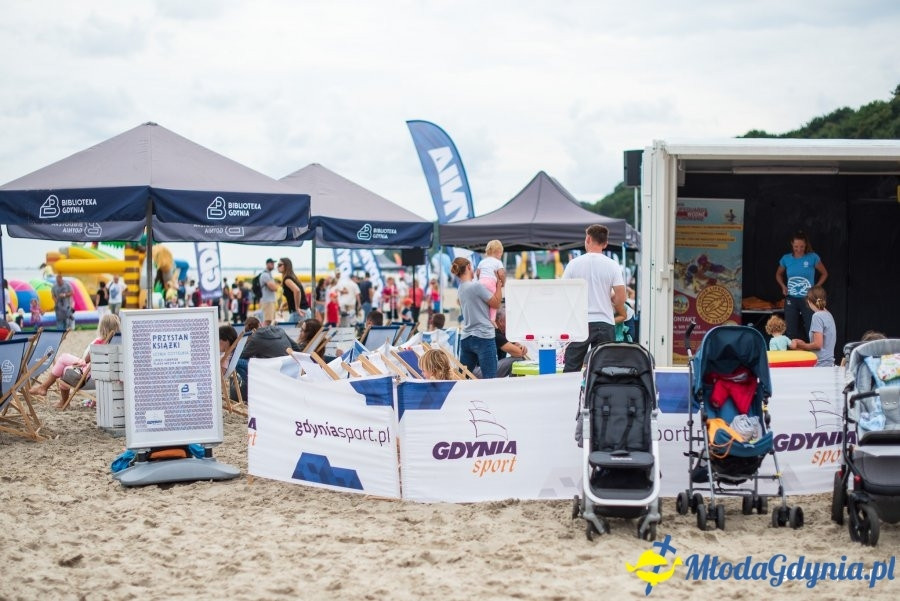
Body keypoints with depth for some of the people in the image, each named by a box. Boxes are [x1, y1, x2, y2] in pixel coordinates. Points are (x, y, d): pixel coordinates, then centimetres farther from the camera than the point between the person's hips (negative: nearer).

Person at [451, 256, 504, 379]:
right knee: (490, 379, -8)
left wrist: (499, 284, 19)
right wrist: (500, 283, 7)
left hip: (465, 339, 8)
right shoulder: (476, 286, -13)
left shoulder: (460, 289, 12)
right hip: (483, 337, -8)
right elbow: (496, 303, -4)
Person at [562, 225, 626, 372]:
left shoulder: (574, 264, -2)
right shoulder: (612, 266, -2)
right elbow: (620, 298, -6)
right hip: (605, 323, 1)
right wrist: (621, 312, 15)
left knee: (571, 369, 3)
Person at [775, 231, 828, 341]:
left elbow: (824, 273, 7)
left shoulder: (813, 258, -7)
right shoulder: (786, 259, 0)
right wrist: (783, 287, 3)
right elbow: (778, 274, 19)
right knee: (792, 331, 6)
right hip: (791, 299, 2)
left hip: (808, 299, -2)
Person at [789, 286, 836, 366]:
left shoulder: (817, 316, -13)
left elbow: (818, 344, -18)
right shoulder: (828, 314, 14)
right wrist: (803, 343, 19)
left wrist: (800, 345, -3)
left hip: (820, 364, -9)